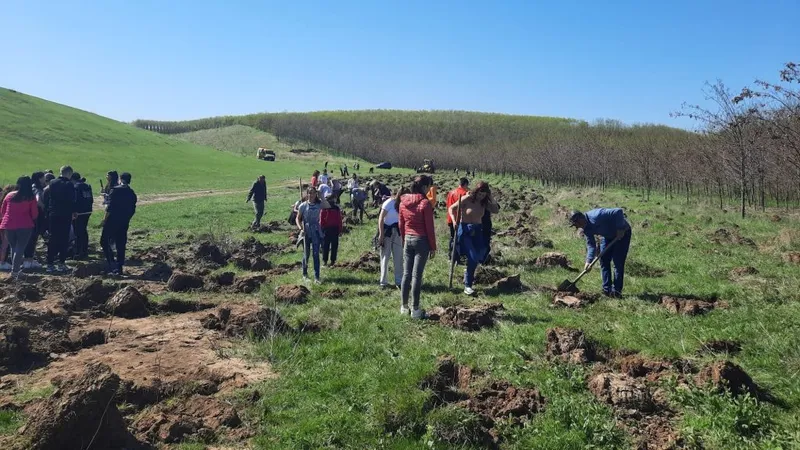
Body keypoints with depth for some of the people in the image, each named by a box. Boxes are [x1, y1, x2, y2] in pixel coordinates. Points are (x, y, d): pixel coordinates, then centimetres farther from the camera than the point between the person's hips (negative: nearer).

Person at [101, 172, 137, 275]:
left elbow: (110, 207, -13)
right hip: (124, 223, 5)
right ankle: (119, 268, 11)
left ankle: (112, 263, -10)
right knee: (121, 245, 10)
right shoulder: (132, 194, 8)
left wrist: (105, 219, -7)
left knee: (104, 241, 4)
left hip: (112, 221, -5)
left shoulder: (115, 190, -9)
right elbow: (132, 210, 10)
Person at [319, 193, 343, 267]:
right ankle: (324, 260, 9)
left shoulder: (337, 209, 5)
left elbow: (340, 221, 7)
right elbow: (321, 220, -2)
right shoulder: (324, 209, -3)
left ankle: (333, 261, 11)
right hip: (326, 229, -2)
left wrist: (340, 230, 4)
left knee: (334, 246, 5)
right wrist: (321, 229, -6)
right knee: (325, 245, 2)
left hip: (335, 229, 2)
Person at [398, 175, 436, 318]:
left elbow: (400, 224, 10)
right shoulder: (425, 203, -13)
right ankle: (415, 309, 6)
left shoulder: (403, 201, 4)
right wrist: (433, 247, -3)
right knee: (417, 275, -1)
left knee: (406, 274, 11)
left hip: (408, 240, 5)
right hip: (422, 241, -5)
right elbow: (429, 227, -11)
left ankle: (404, 306, 19)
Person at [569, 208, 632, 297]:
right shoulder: (585, 229, -8)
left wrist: (620, 229, -30)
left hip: (622, 233, -8)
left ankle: (616, 291, -5)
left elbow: (618, 212, -37)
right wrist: (589, 261, -15)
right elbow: (591, 244, -5)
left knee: (618, 262, -10)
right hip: (608, 236, 8)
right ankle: (607, 289, 8)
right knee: (604, 261, 3)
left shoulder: (596, 217, -36)